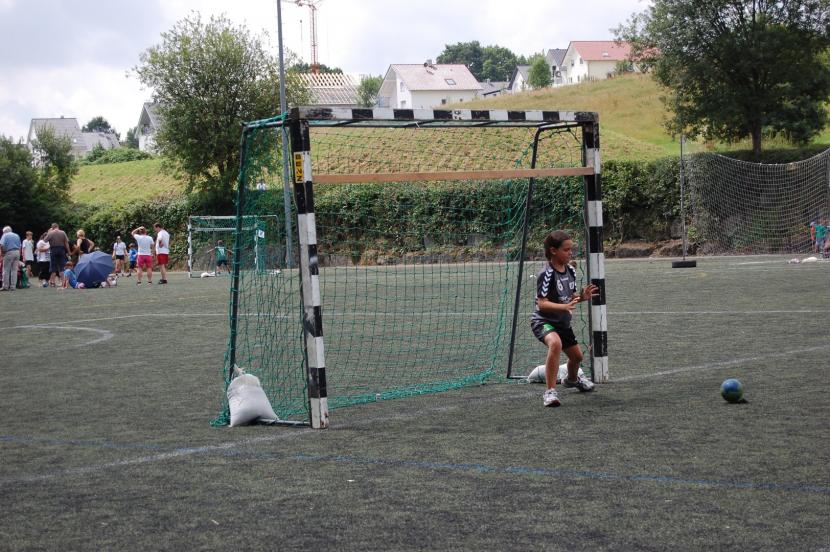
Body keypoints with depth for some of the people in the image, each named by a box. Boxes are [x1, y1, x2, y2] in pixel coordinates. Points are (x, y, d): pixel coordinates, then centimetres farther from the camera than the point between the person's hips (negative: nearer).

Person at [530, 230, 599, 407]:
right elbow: (542, 303, -27)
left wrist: (582, 297, -8)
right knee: (555, 343, -38)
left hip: (562, 321, 8)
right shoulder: (546, 274, -22)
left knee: (576, 355, 23)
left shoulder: (571, 270, 1)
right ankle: (550, 391, -33)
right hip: (543, 320, -8)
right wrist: (565, 306, -40)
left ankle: (572, 379, 59)